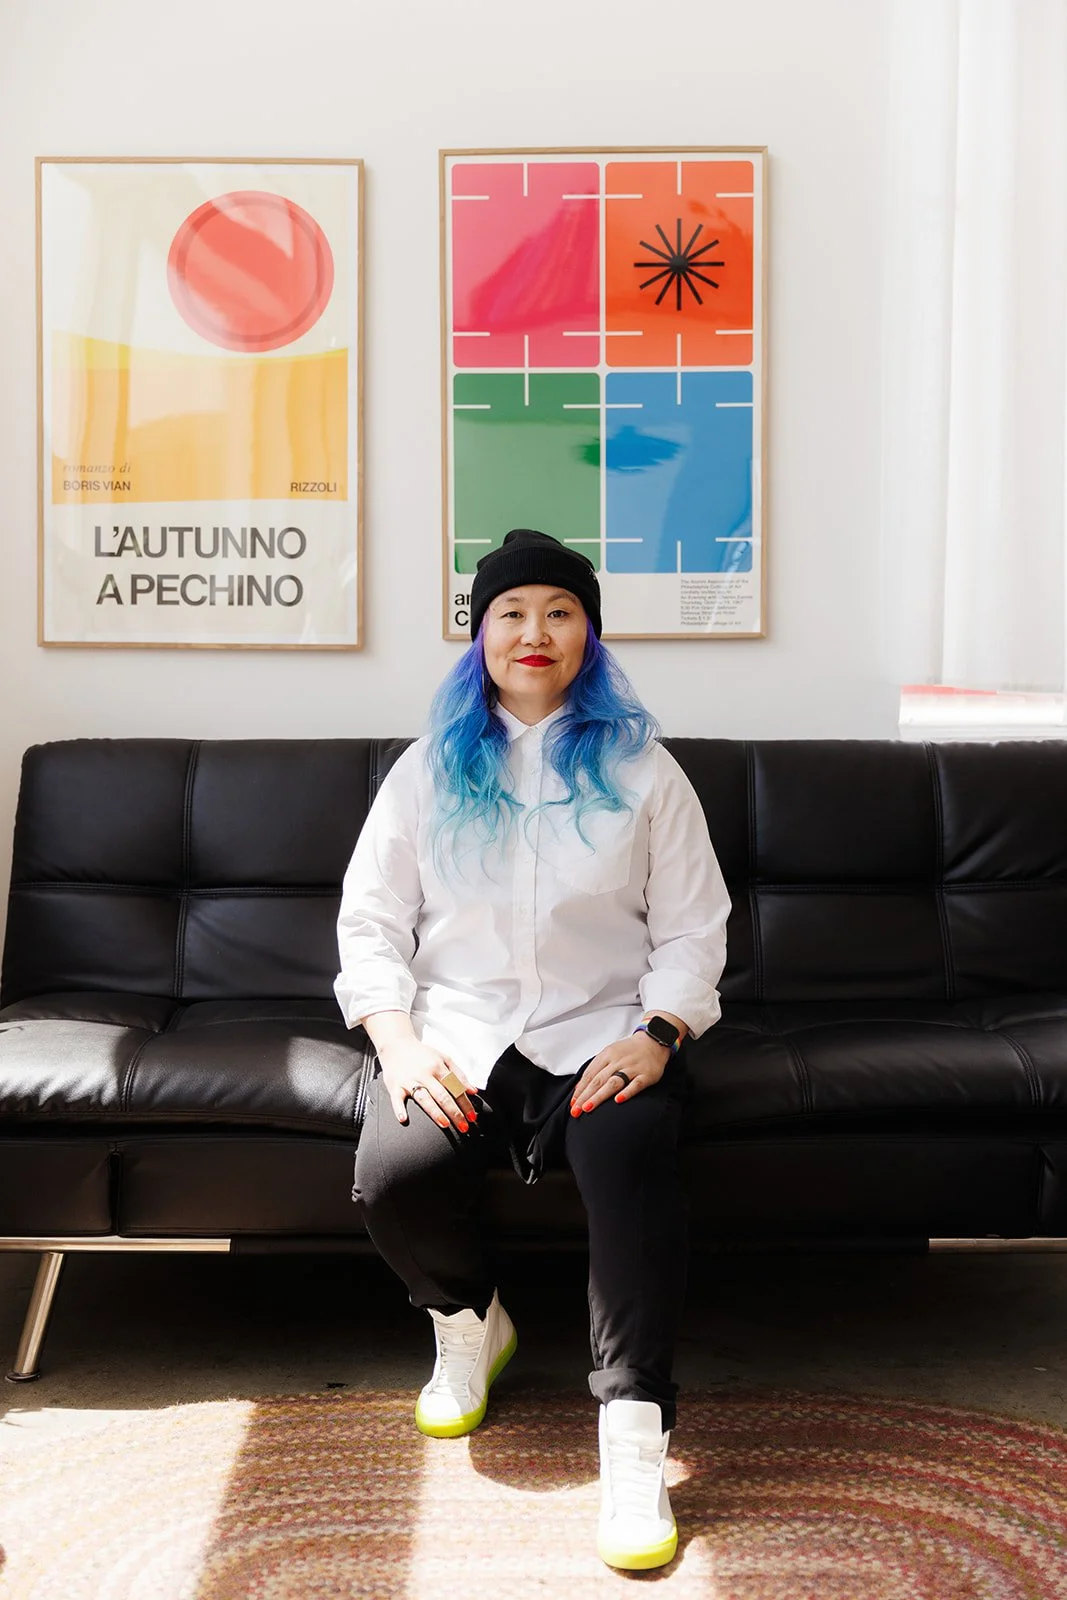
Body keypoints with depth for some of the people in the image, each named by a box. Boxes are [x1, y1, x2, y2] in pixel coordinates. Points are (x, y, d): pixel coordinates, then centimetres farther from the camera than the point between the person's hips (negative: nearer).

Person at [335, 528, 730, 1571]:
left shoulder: (640, 770, 9)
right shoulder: (430, 769, 12)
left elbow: (691, 928, 6)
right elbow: (370, 918, 8)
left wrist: (656, 1035, -12)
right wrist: (397, 1040, -9)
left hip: (599, 1033, -1)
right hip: (455, 1031, 2)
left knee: (632, 1159, -34)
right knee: (391, 1178, -27)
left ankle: (633, 1443, -24)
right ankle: (467, 1321, 8)